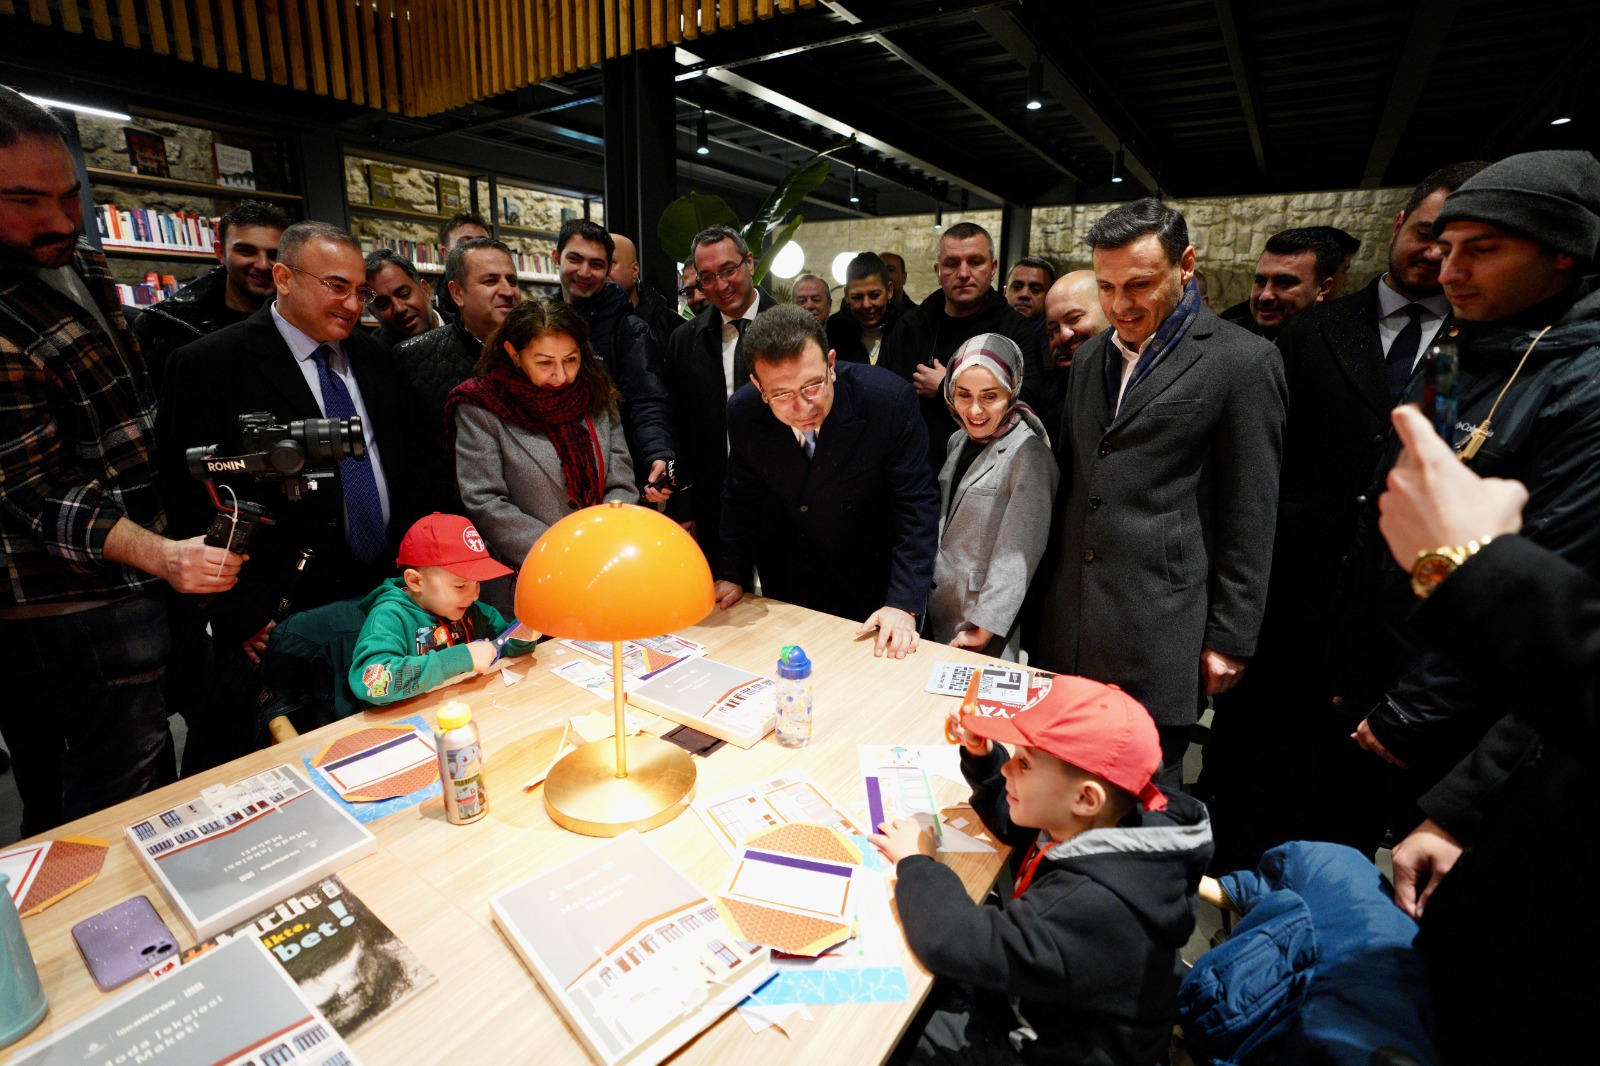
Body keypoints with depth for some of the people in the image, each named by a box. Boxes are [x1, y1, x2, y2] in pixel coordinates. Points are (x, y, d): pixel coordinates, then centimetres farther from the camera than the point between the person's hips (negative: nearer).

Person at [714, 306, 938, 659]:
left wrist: (904, 603, -27)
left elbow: (916, 504, -21)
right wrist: (732, 575, -6)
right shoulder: (743, 412, -16)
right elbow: (742, 498, 0)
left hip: (871, 587, -2)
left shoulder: (890, 400, -26)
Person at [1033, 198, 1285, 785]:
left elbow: (1250, 517, -6)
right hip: (1070, 624, 6)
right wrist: (1054, 585, 14)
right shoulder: (1091, 356, 13)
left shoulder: (1242, 361, -5)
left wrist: (1229, 640, -5)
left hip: (1158, 623, -5)